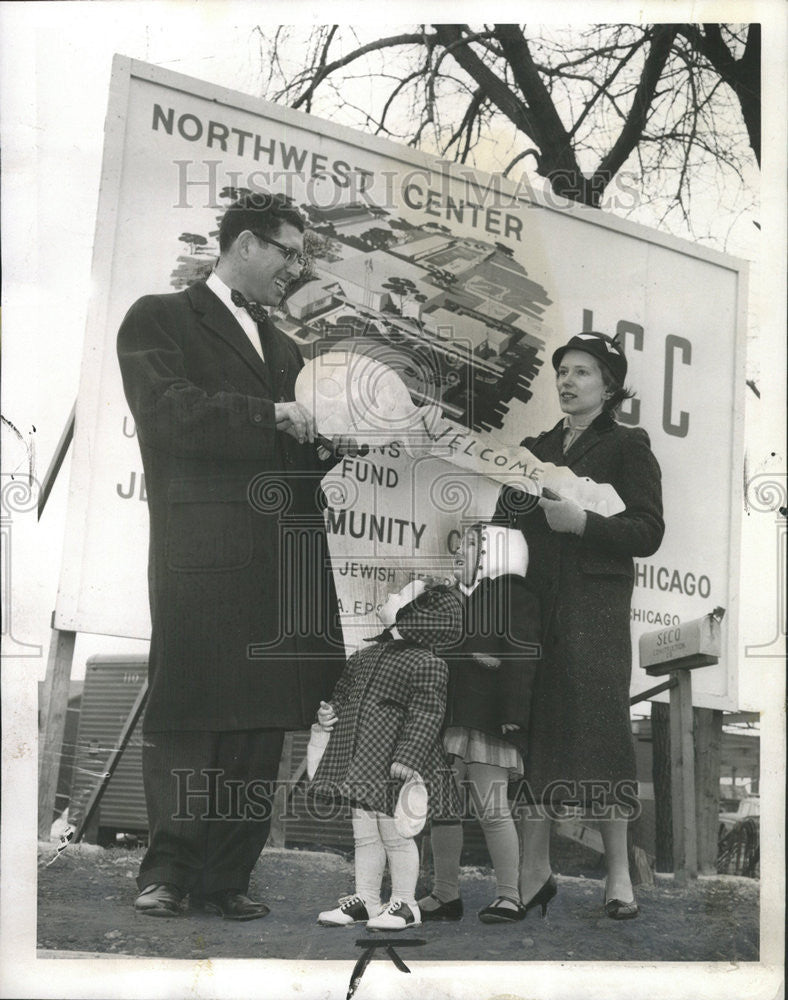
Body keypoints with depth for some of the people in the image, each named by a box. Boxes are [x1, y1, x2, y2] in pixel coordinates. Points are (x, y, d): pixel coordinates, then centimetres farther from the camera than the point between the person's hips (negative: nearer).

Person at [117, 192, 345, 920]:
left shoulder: (282, 346, 27)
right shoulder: (160, 319, 6)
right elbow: (167, 410, -11)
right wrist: (271, 415, -12)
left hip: (283, 554, 6)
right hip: (202, 552, -6)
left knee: (262, 721, 3)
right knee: (188, 711, -3)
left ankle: (226, 877, 9)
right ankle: (168, 870, 8)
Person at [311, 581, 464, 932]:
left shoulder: (427, 664, -11)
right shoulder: (364, 656, 13)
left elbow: (426, 716, -17)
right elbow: (344, 692, 25)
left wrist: (408, 758, -24)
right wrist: (330, 711, 5)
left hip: (392, 765, -7)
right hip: (361, 762, 7)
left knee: (396, 835, 2)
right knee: (364, 836, 13)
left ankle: (405, 904, 15)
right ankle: (365, 900, 24)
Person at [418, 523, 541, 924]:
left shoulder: (513, 596, -5)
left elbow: (521, 660, -13)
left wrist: (512, 717, -20)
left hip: (488, 724, -8)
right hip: (450, 722, 8)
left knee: (491, 810, -6)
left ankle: (509, 897, 3)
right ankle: (445, 895, 16)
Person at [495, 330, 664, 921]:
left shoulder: (627, 446, 3)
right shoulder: (537, 450, 18)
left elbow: (649, 532, -7)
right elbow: (507, 521, 20)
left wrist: (582, 521, -19)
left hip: (594, 606, -4)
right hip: (533, 601, 5)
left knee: (598, 728, -6)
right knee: (532, 727, 0)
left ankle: (619, 875, 3)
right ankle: (534, 871, 7)